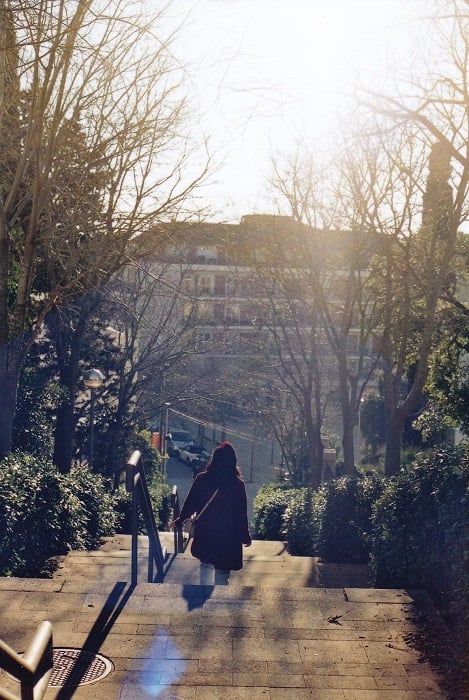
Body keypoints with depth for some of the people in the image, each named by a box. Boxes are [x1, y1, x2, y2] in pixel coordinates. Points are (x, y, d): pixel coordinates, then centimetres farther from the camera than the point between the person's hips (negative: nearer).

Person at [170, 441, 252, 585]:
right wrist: (245, 536, 8)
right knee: (222, 571, 13)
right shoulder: (237, 484, -10)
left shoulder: (201, 479, -8)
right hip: (228, 536, -1)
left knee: (206, 565, 17)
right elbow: (242, 514, -5)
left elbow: (190, 504, 0)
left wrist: (179, 521, 17)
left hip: (205, 534, 1)